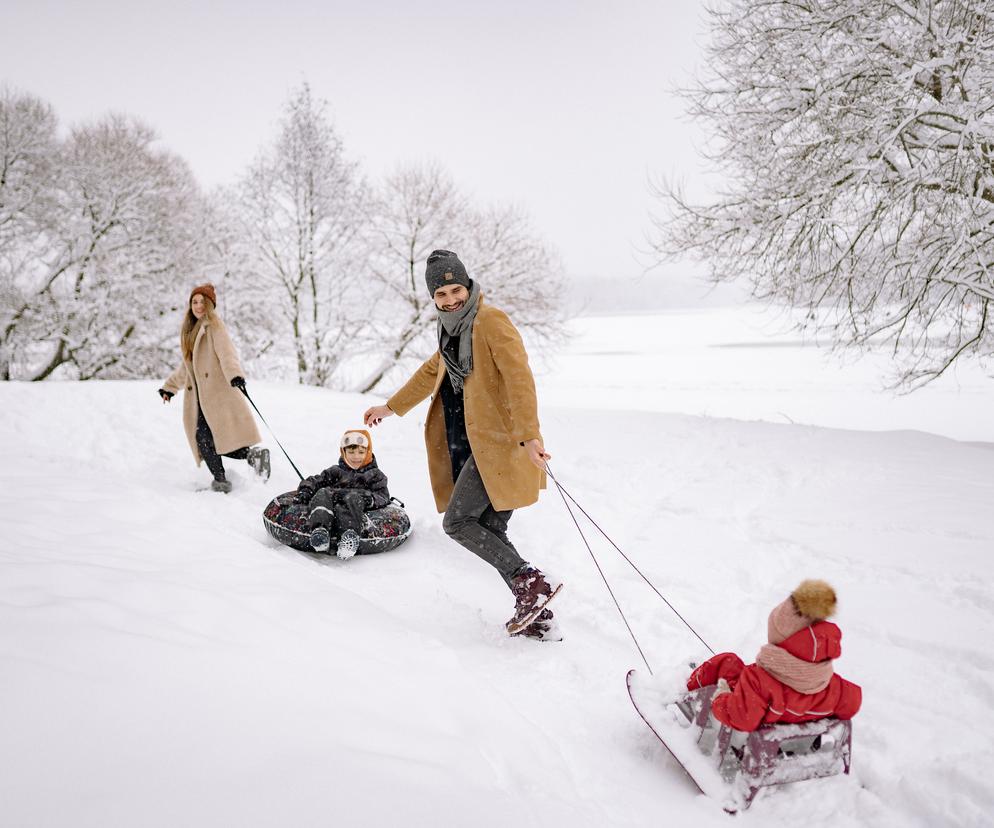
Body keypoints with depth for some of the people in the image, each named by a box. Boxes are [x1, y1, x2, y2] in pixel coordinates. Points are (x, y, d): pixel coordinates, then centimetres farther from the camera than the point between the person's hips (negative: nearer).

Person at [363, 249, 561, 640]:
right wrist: (391, 406, 41)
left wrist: (529, 435, -30)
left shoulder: (491, 321, -9)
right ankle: (537, 617, 13)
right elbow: (432, 371, 34)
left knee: (457, 522, -9)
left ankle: (532, 581, -8)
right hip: (475, 444, 9)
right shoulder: (454, 329, 18)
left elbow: (519, 376, -20)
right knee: (491, 531, 7)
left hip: (500, 441, -9)